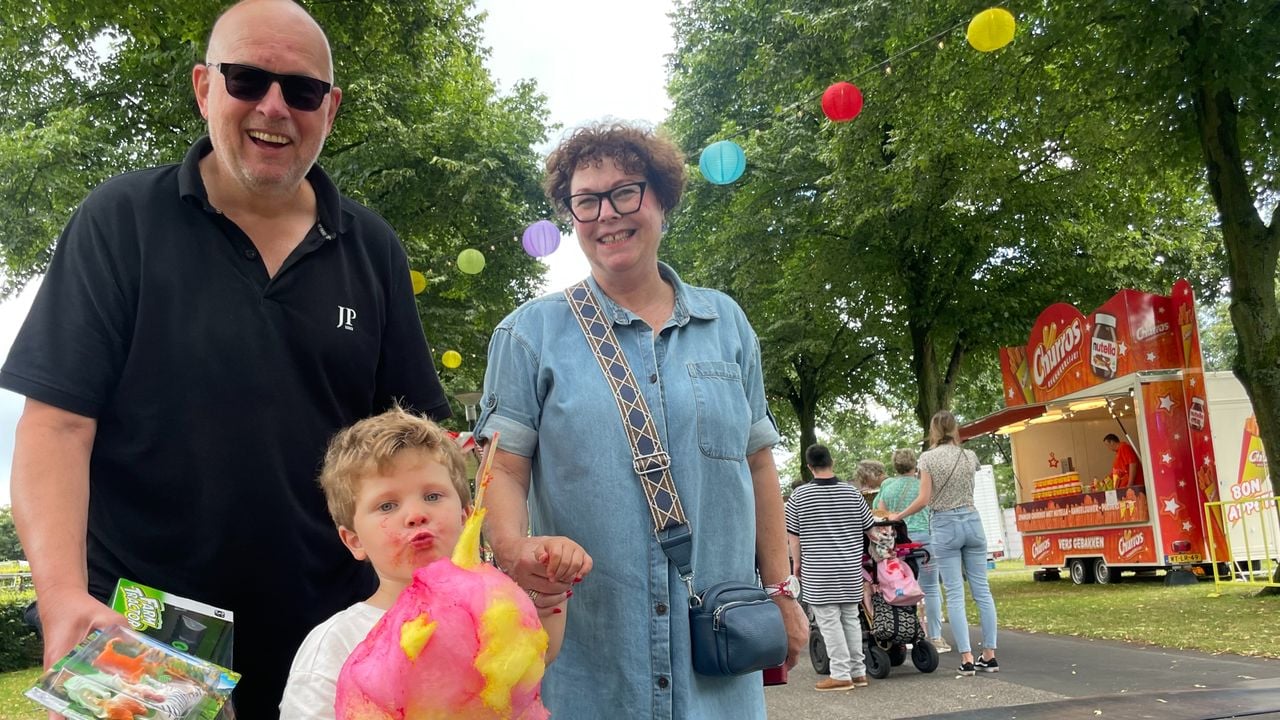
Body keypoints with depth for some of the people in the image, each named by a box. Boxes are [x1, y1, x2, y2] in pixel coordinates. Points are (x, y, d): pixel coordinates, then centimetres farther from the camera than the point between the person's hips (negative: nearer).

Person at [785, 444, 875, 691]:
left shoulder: (800, 495, -6)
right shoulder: (851, 492, 2)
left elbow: (792, 534, -3)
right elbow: (870, 527, 9)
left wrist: (797, 562, 8)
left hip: (818, 570, -4)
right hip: (850, 568, 4)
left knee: (829, 620, 0)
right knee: (851, 618, 14)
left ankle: (841, 674, 0)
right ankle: (858, 671, 19)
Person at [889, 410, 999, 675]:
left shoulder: (928, 457, -5)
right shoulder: (969, 456, 5)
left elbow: (924, 499, -8)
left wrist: (898, 516, 4)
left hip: (944, 525, -3)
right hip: (972, 520, 3)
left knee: (955, 594, -1)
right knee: (982, 589, 7)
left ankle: (967, 658, -4)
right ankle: (990, 655, 10)